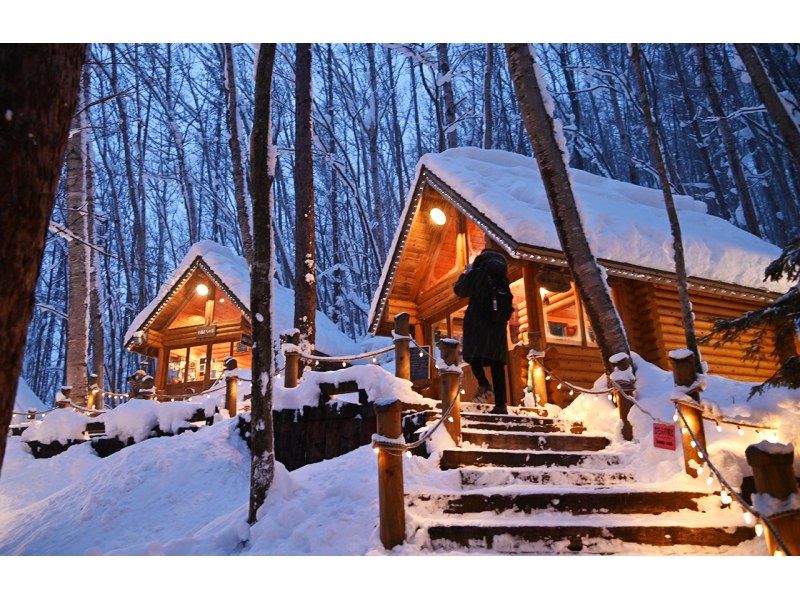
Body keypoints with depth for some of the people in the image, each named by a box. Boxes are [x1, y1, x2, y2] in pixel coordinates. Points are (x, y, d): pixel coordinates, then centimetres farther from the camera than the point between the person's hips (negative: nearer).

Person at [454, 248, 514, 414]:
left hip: (477, 323, -4)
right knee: (497, 363, 5)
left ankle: (484, 385, -18)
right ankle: (500, 404, 0)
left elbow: (460, 290, 9)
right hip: (498, 326, 4)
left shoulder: (477, 274, -4)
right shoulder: (503, 277, 8)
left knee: (473, 354, 10)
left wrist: (466, 273, 24)